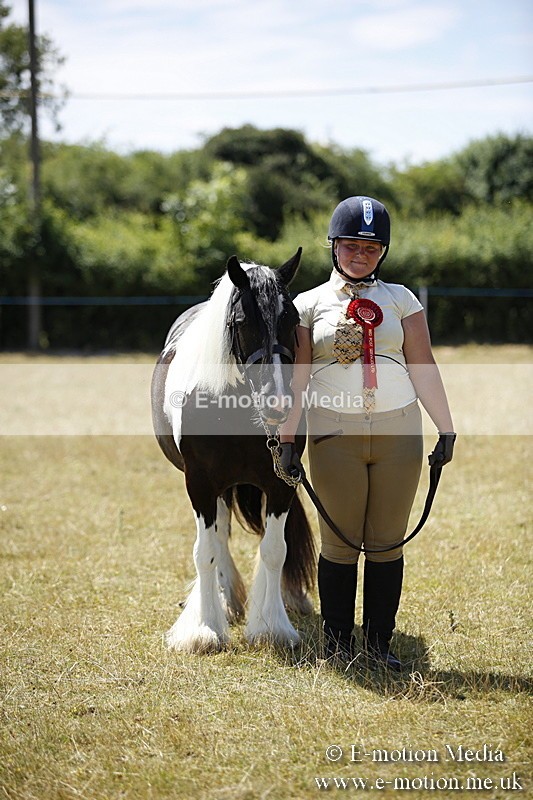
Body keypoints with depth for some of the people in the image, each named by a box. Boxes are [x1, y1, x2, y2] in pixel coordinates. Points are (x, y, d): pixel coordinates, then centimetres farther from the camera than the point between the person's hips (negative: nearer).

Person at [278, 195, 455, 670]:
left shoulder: (400, 300, 8)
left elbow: (423, 367, 6)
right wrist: (287, 440, -2)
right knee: (340, 545, 3)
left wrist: (446, 429, 1)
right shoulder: (310, 305, 6)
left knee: (387, 544, 4)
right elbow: (296, 378, 3)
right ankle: (338, 645, 13)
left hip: (399, 433, 1)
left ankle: (380, 643, 13)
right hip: (335, 436, -1)